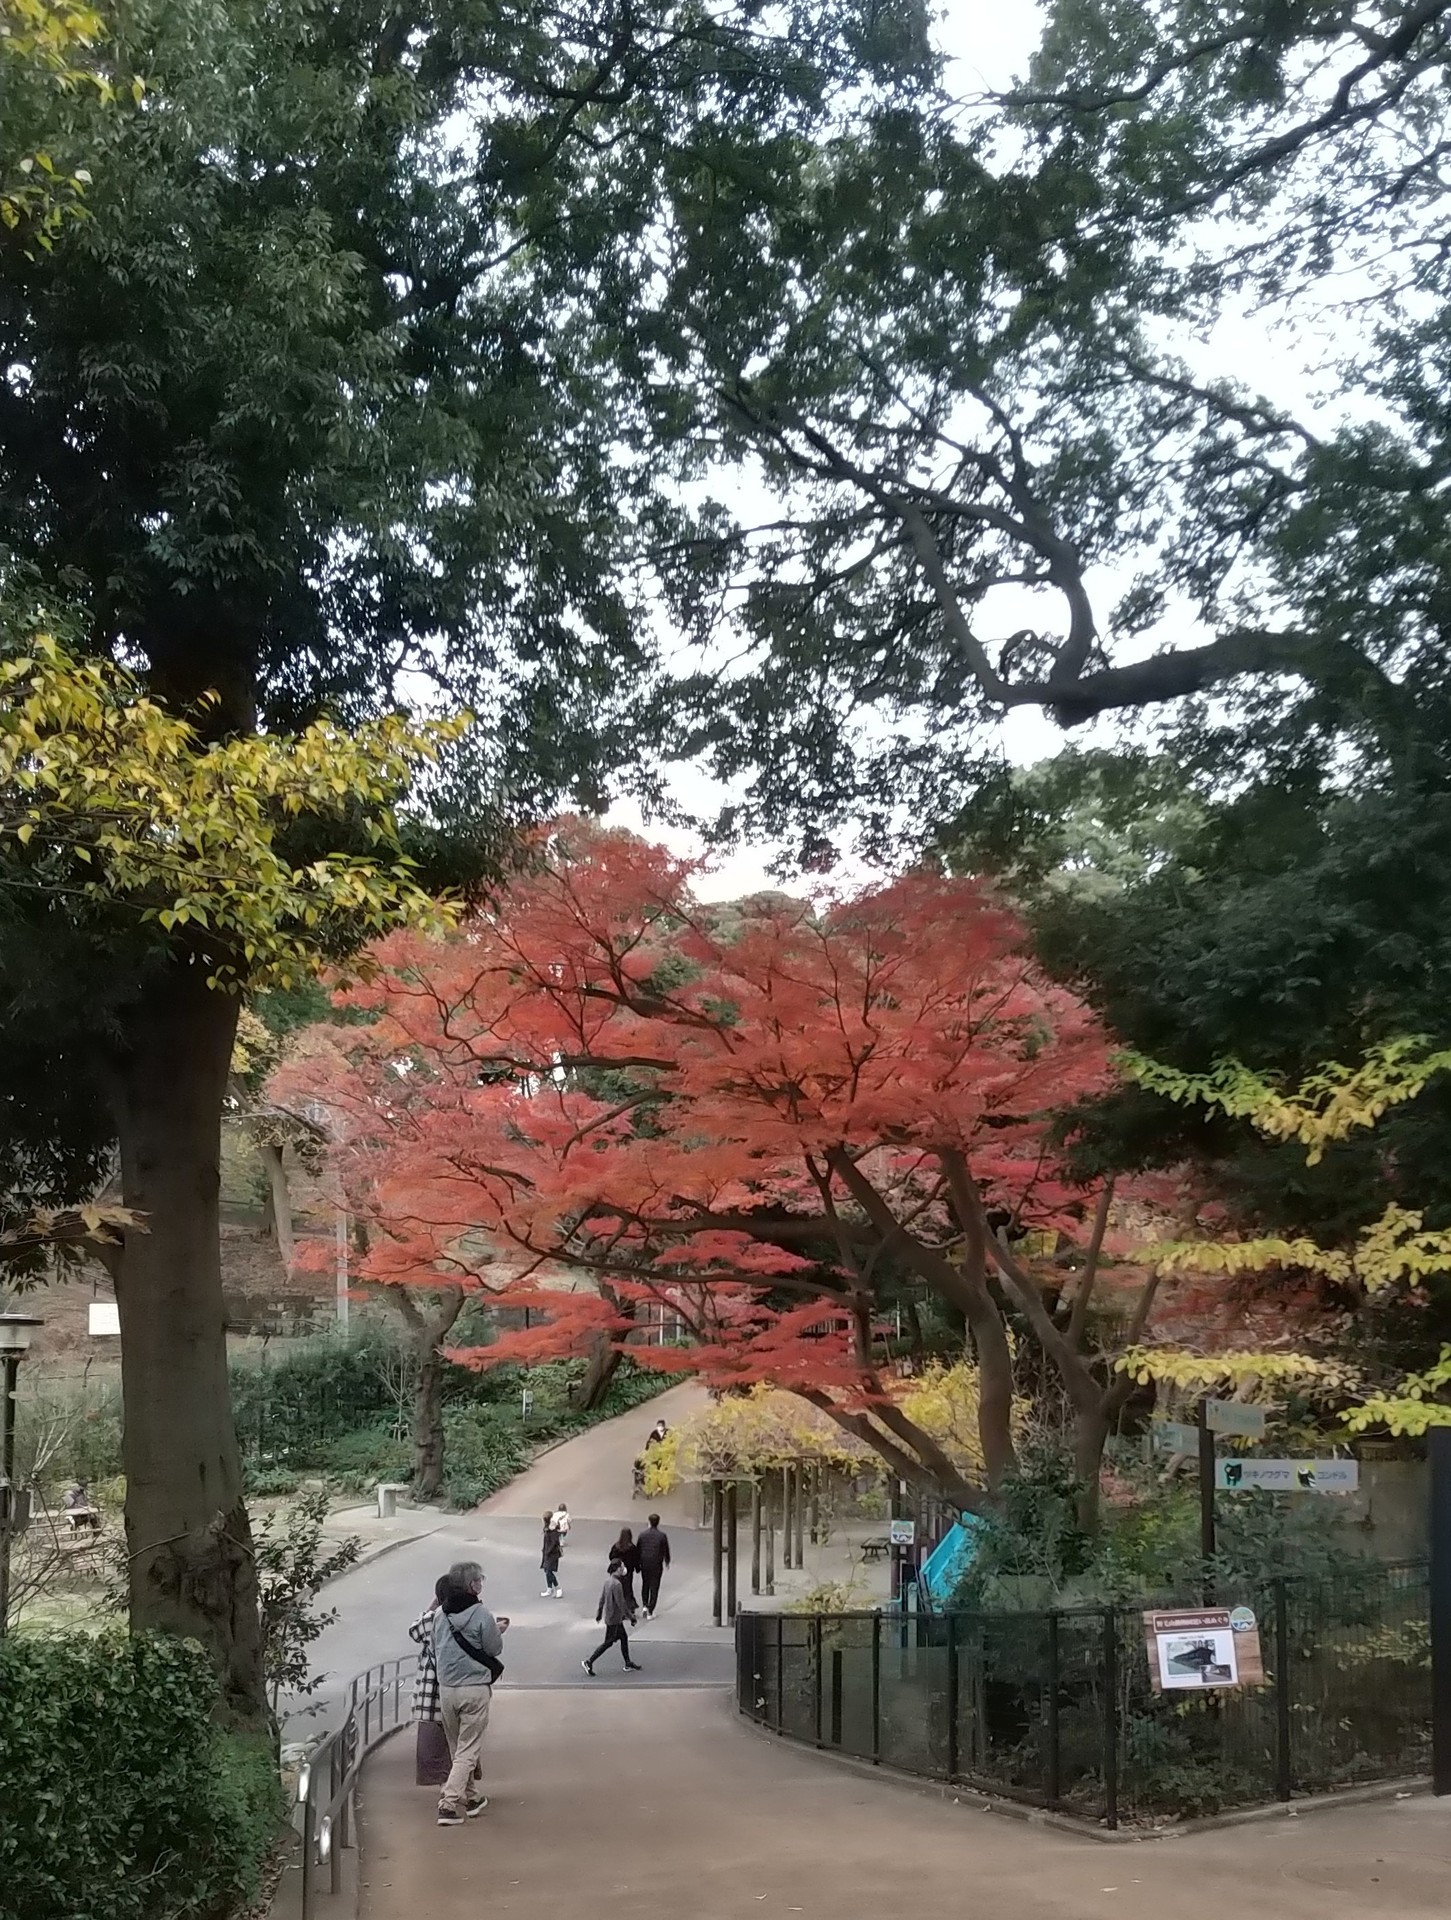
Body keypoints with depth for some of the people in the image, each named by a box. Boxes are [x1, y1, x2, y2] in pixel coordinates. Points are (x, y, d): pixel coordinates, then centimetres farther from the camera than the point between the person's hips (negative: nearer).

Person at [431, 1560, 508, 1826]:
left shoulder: (439, 1614, 2)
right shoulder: (481, 1614, -15)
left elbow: (436, 1648, 12)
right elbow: (495, 1649, -7)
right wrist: (498, 1632, 14)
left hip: (446, 1688, 6)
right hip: (474, 1689, -6)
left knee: (457, 1747, 19)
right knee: (468, 1749, 1)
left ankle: (471, 1797, 30)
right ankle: (450, 1803, -9)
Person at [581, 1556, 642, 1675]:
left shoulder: (608, 1579, -1)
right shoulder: (616, 1584, -27)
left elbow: (602, 1597, 9)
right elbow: (621, 1603, -23)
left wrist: (599, 1612, 20)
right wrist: (630, 1616, -13)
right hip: (613, 1618, -9)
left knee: (624, 1637, 18)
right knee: (608, 1642, 4)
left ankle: (628, 1664, 28)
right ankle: (589, 1662, 10)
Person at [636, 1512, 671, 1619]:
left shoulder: (642, 1534, -4)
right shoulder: (662, 1535, -9)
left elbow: (637, 1550, 3)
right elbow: (666, 1550, -1)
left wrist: (638, 1562, 17)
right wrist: (667, 1562, 17)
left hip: (644, 1565, 2)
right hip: (656, 1565, -2)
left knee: (645, 1585, 23)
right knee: (654, 1588, 5)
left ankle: (645, 1605, 12)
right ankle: (650, 1612, 2)